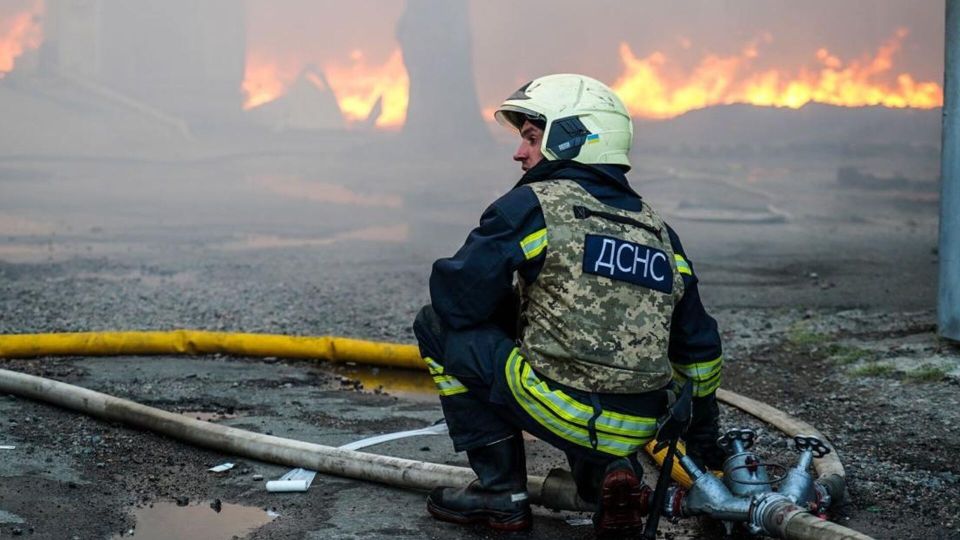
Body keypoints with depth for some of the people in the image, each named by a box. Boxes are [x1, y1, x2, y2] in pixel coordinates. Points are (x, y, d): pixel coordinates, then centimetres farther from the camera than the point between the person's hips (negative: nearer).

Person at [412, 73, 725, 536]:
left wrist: (512, 313, 19)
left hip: (563, 411, -7)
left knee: (437, 325, 10)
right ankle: (610, 472, 10)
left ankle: (501, 492, 11)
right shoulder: (658, 231, 15)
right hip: (639, 430, 7)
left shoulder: (532, 205, -4)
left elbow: (454, 300, -4)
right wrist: (704, 442, 32)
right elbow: (698, 348, 21)